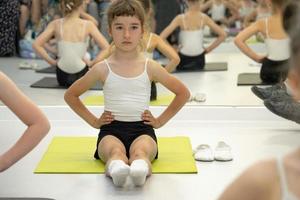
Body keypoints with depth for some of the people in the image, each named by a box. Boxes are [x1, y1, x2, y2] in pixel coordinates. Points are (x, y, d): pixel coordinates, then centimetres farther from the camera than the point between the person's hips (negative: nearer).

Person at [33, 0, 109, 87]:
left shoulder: (55, 24, -3)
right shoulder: (88, 25, -8)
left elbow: (36, 45, -7)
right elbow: (106, 48, -13)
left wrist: (52, 61, 1)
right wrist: (91, 63, -2)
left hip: (61, 76, 2)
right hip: (81, 75, -2)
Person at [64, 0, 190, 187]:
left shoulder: (150, 67, 4)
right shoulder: (103, 69, 4)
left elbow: (183, 93, 15)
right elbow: (70, 95, 16)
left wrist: (161, 120, 11)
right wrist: (93, 121, 10)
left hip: (142, 128, 0)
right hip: (111, 129, 0)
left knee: (140, 151, -36)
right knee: (115, 151, -36)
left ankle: (140, 168, -68)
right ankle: (116, 168, -68)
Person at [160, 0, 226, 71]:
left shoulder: (180, 18, -12)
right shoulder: (204, 18, -6)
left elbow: (161, 37, -18)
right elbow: (223, 35, -3)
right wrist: (208, 49, 4)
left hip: (183, 58, -2)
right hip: (199, 58, 2)